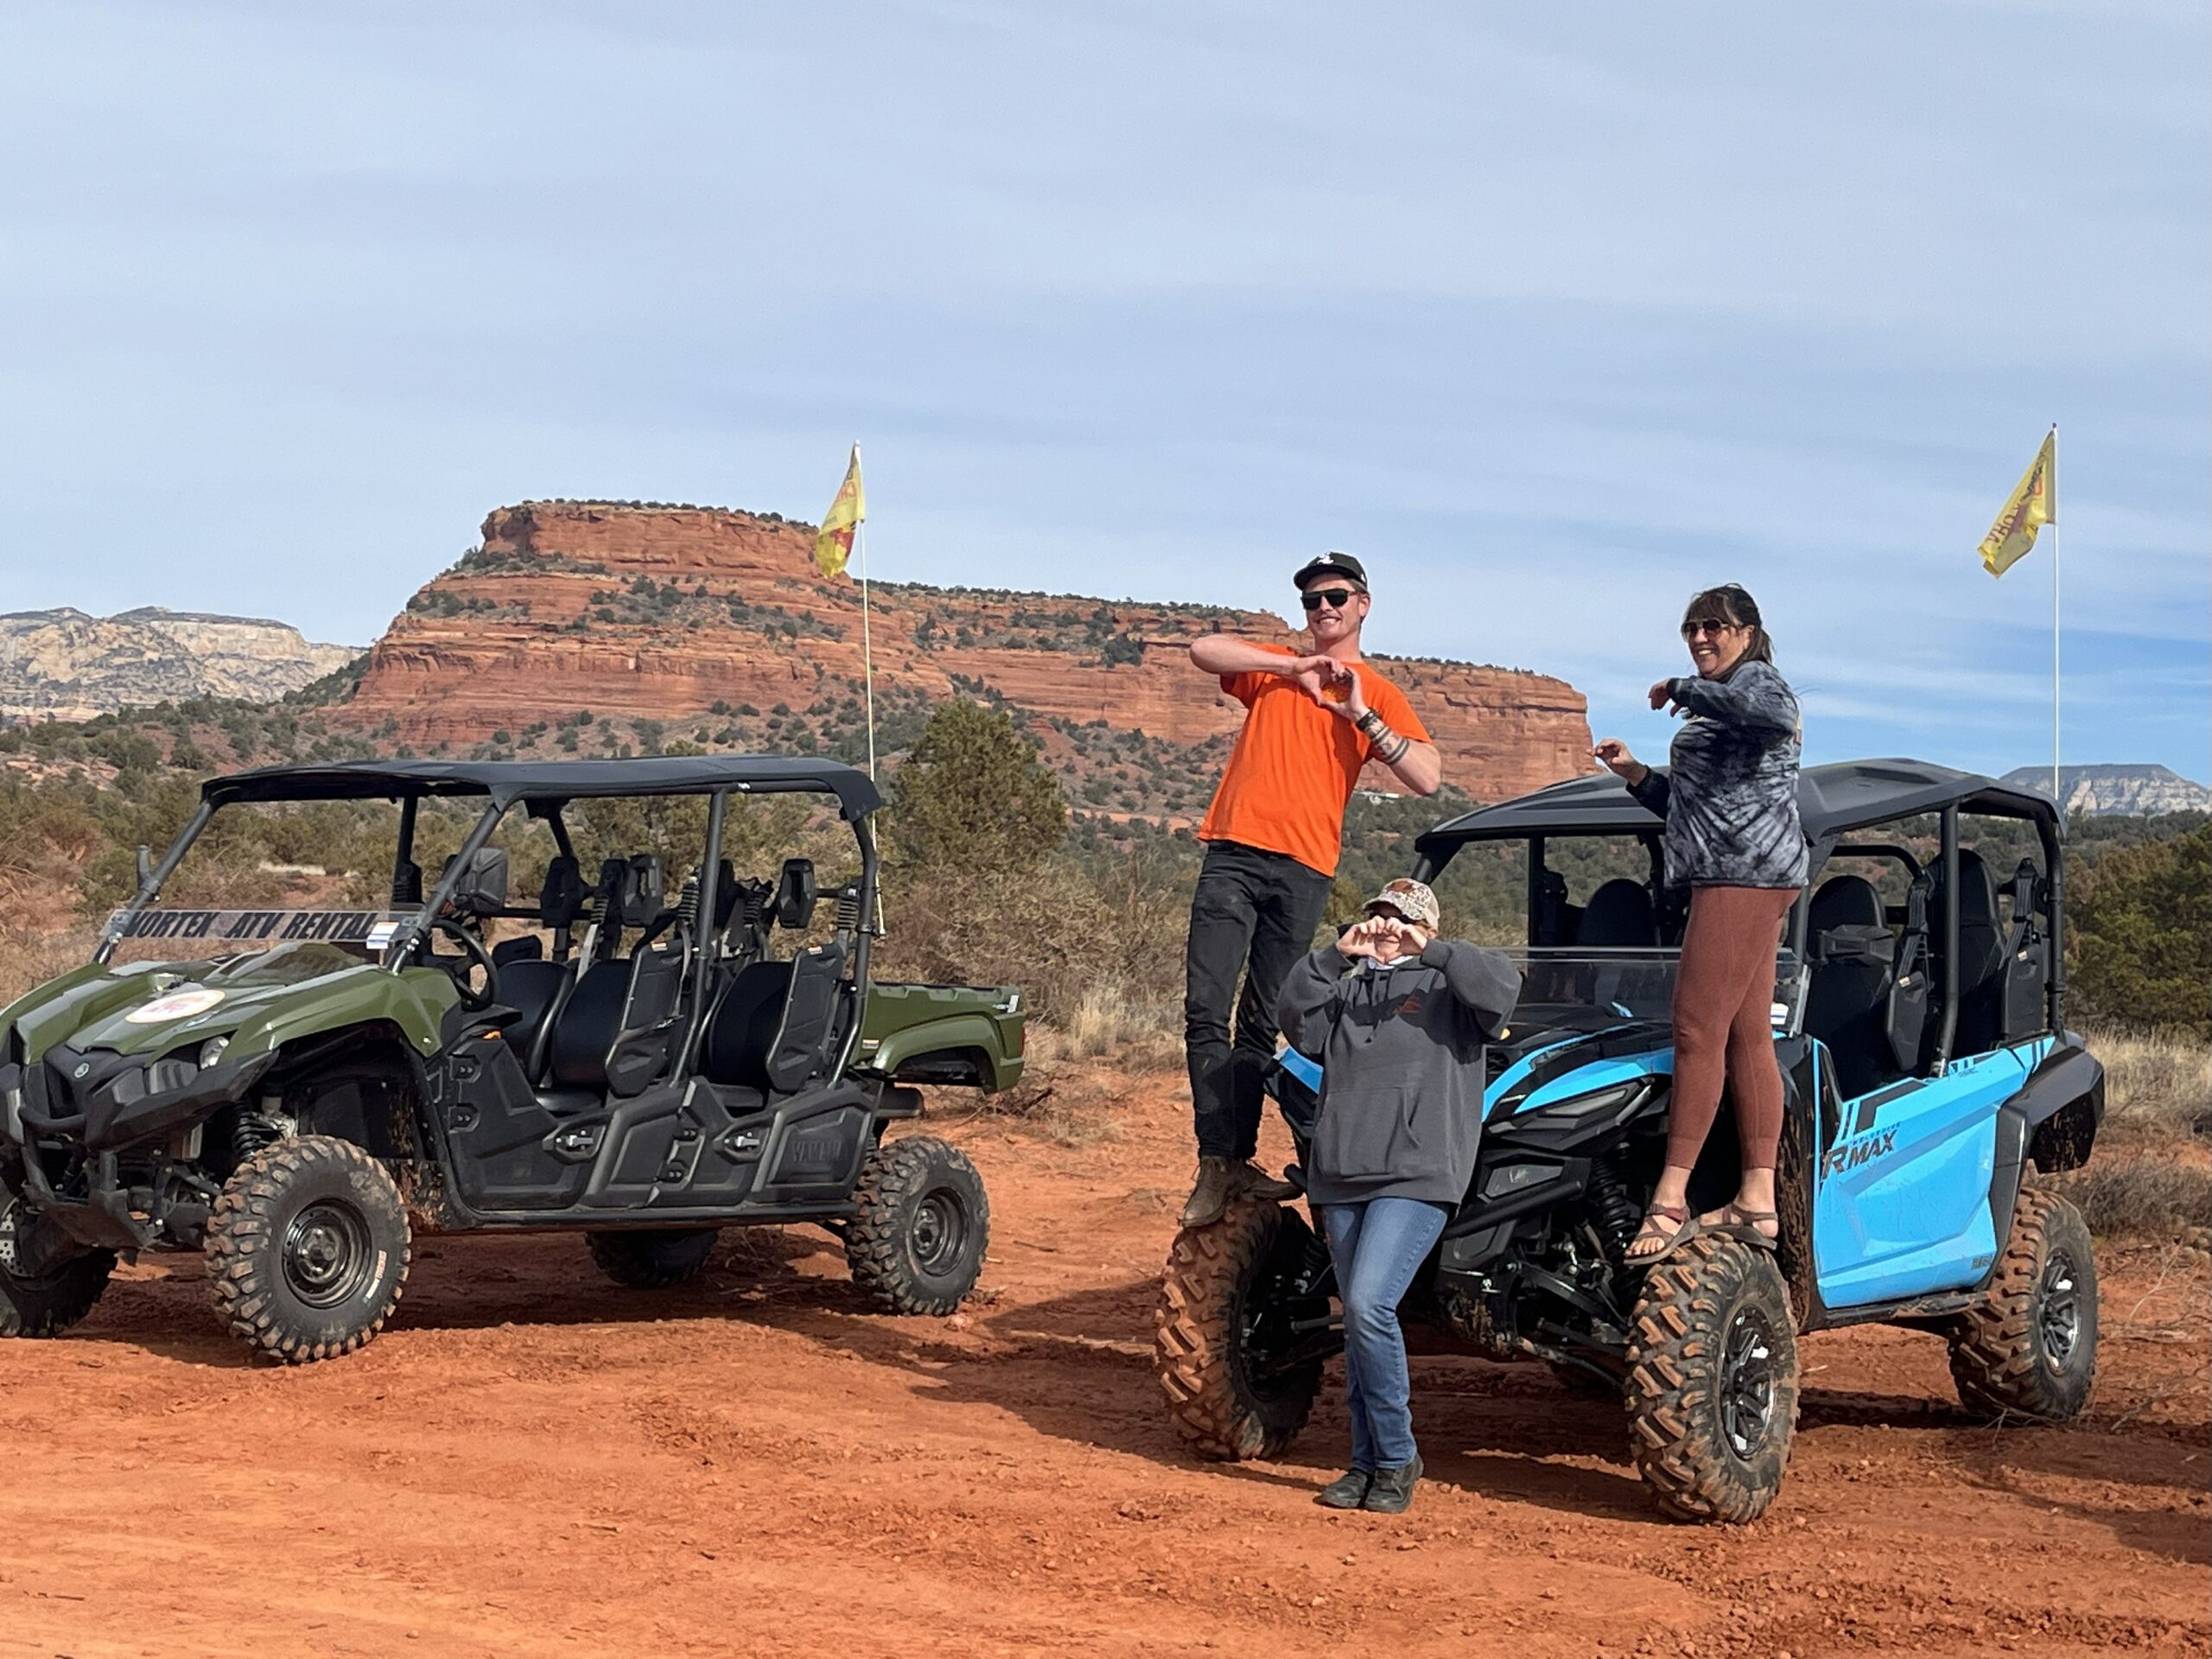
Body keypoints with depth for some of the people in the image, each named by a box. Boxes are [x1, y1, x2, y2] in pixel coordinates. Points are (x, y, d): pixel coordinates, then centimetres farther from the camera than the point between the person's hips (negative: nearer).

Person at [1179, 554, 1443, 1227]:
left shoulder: (1380, 696, 13)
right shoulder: (1273, 667, 17)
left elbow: (1428, 778, 0)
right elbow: (1202, 650, -1)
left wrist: (1362, 716, -8)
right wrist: (1295, 667, -3)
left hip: (1304, 869, 0)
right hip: (1234, 853, 0)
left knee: (1261, 1026, 2)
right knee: (1205, 1011, -10)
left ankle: (1236, 1160, 5)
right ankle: (1217, 1161, -11)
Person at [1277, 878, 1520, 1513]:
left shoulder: (1446, 988, 7)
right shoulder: (1347, 990, 20)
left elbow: (1502, 984, -12)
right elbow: (1298, 1018, 4)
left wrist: (1428, 951, -17)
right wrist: (1335, 956, -7)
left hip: (1416, 1176, -6)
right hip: (1341, 1176, 6)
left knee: (1369, 1305, -18)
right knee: (1359, 1321, 9)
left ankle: (1396, 1457, -6)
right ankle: (1367, 1462, 17)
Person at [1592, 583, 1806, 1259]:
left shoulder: (1756, 678, -3)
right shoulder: (1717, 705, 27)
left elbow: (1774, 713, -30)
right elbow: (1689, 804, 30)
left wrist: (1684, 690, -18)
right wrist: (1633, 773, 14)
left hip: (1746, 874, -11)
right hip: (1735, 878, 11)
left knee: (1698, 1031, -13)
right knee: (1747, 1036, 6)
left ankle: (1671, 1201, -15)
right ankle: (1757, 1201, 4)